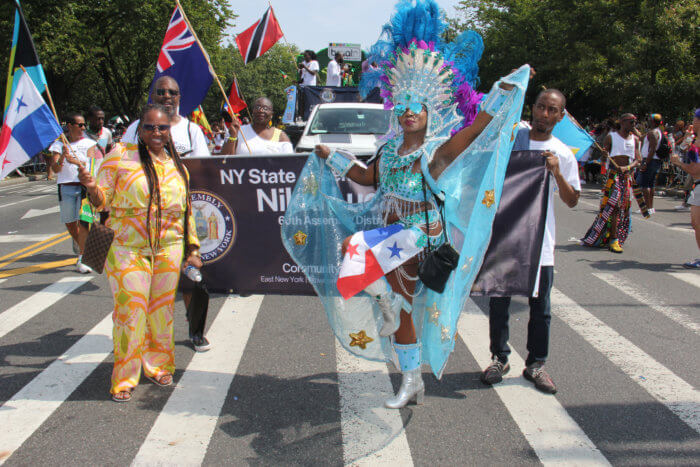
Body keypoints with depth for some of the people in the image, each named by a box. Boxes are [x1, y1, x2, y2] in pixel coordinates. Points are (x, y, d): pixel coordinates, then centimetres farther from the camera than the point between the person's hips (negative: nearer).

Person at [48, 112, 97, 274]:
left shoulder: (88, 143, 9)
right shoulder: (59, 144, 9)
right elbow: (55, 169, -1)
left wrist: (76, 161, -25)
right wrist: (61, 158, -21)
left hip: (85, 186, -2)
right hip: (66, 187, 2)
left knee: (83, 221, -14)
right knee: (69, 223, 9)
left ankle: (82, 260, -12)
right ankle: (83, 249, 34)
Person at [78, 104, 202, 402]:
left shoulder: (177, 166, 11)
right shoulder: (120, 156, -1)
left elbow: (186, 210, 16)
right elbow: (102, 200, -2)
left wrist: (192, 249, 13)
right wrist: (92, 188, -24)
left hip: (169, 248, 4)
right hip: (128, 248, -3)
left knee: (162, 308, 10)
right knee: (130, 310, -4)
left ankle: (158, 365, 28)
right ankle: (125, 378, 12)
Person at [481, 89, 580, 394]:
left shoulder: (563, 154, 5)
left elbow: (572, 201, 4)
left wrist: (557, 173, -11)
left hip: (540, 242, 1)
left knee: (540, 307, 6)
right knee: (498, 302, 7)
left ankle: (535, 363, 21)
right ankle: (499, 358, 22)